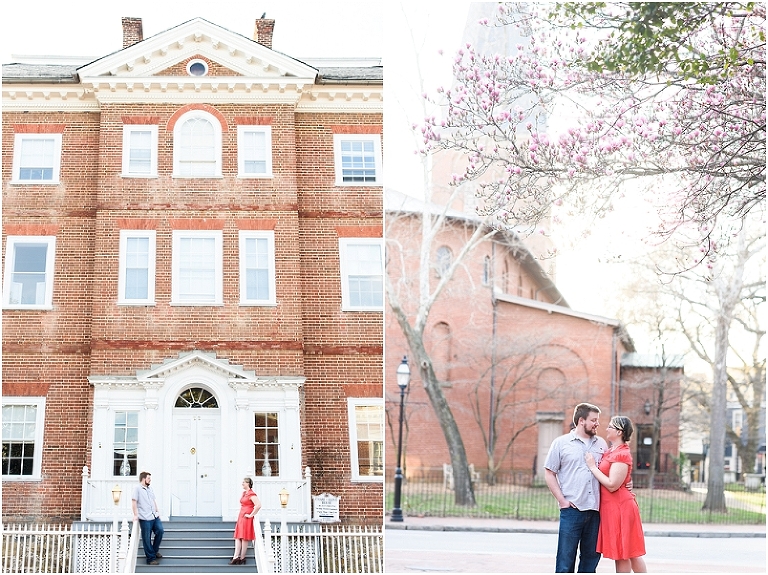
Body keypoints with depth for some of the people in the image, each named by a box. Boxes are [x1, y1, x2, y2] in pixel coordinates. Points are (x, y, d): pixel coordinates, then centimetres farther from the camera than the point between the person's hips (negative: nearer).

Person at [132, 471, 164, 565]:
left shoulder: (150, 488, 17)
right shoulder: (138, 488, -5)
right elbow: (134, 501, -8)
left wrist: (157, 511, 20)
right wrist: (135, 514, -11)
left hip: (154, 516, 7)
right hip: (145, 519, -7)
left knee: (160, 530, -7)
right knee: (147, 539, -1)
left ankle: (155, 550, 15)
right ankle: (151, 558, 7)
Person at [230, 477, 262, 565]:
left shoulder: (251, 494, -14)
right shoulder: (244, 493, 15)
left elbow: (258, 505, -26)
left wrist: (251, 515, -20)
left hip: (246, 518, -10)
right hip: (241, 517, 10)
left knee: (244, 538, -4)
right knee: (238, 537, 3)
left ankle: (242, 558, 1)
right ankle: (236, 557, -1)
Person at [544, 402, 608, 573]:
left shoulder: (601, 444, 13)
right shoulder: (561, 443, 3)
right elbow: (549, 473, 3)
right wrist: (562, 500, -6)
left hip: (595, 509, 4)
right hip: (571, 509, -4)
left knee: (591, 557, 10)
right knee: (565, 560, -2)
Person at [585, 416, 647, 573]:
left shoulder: (621, 454, -16)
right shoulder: (611, 452, 13)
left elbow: (612, 485, -21)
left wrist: (593, 466, -16)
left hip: (619, 508, -9)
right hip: (612, 507, 9)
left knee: (622, 555, -1)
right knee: (630, 553, 12)